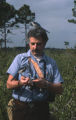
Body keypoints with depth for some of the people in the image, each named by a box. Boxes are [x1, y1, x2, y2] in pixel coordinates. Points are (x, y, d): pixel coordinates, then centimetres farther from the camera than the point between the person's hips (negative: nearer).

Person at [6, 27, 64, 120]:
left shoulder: (51, 63, 7)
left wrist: (46, 84, -18)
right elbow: (9, 84, -1)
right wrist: (20, 83, -23)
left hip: (41, 109, 1)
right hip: (20, 108, -1)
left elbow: (59, 89, 1)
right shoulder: (20, 58, 4)